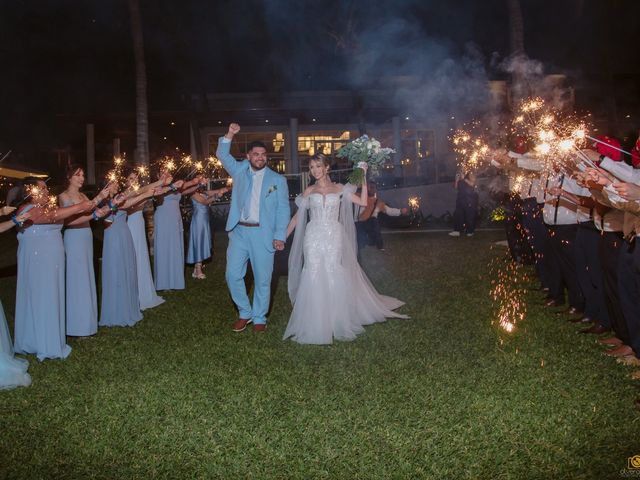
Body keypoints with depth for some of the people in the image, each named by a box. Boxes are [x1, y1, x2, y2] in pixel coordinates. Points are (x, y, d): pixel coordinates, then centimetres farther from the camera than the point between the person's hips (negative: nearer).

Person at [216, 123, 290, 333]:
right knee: (233, 275, 1)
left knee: (262, 279, 3)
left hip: (263, 234, -2)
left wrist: (280, 236, -8)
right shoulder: (240, 170, 10)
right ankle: (245, 313, 21)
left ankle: (259, 318, 19)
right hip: (239, 231, 2)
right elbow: (222, 155, 3)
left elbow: (283, 209, 1)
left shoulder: (278, 180, 4)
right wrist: (230, 135, -12)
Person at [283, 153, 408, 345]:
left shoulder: (339, 189, 8)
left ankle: (337, 323, 16)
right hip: (313, 238, 0)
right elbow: (297, 217, 11)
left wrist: (363, 179, -1)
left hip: (334, 238, 0)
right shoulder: (309, 191, 9)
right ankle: (314, 327, 7)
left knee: (334, 278, -1)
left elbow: (363, 202, 1)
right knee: (314, 278, -3)